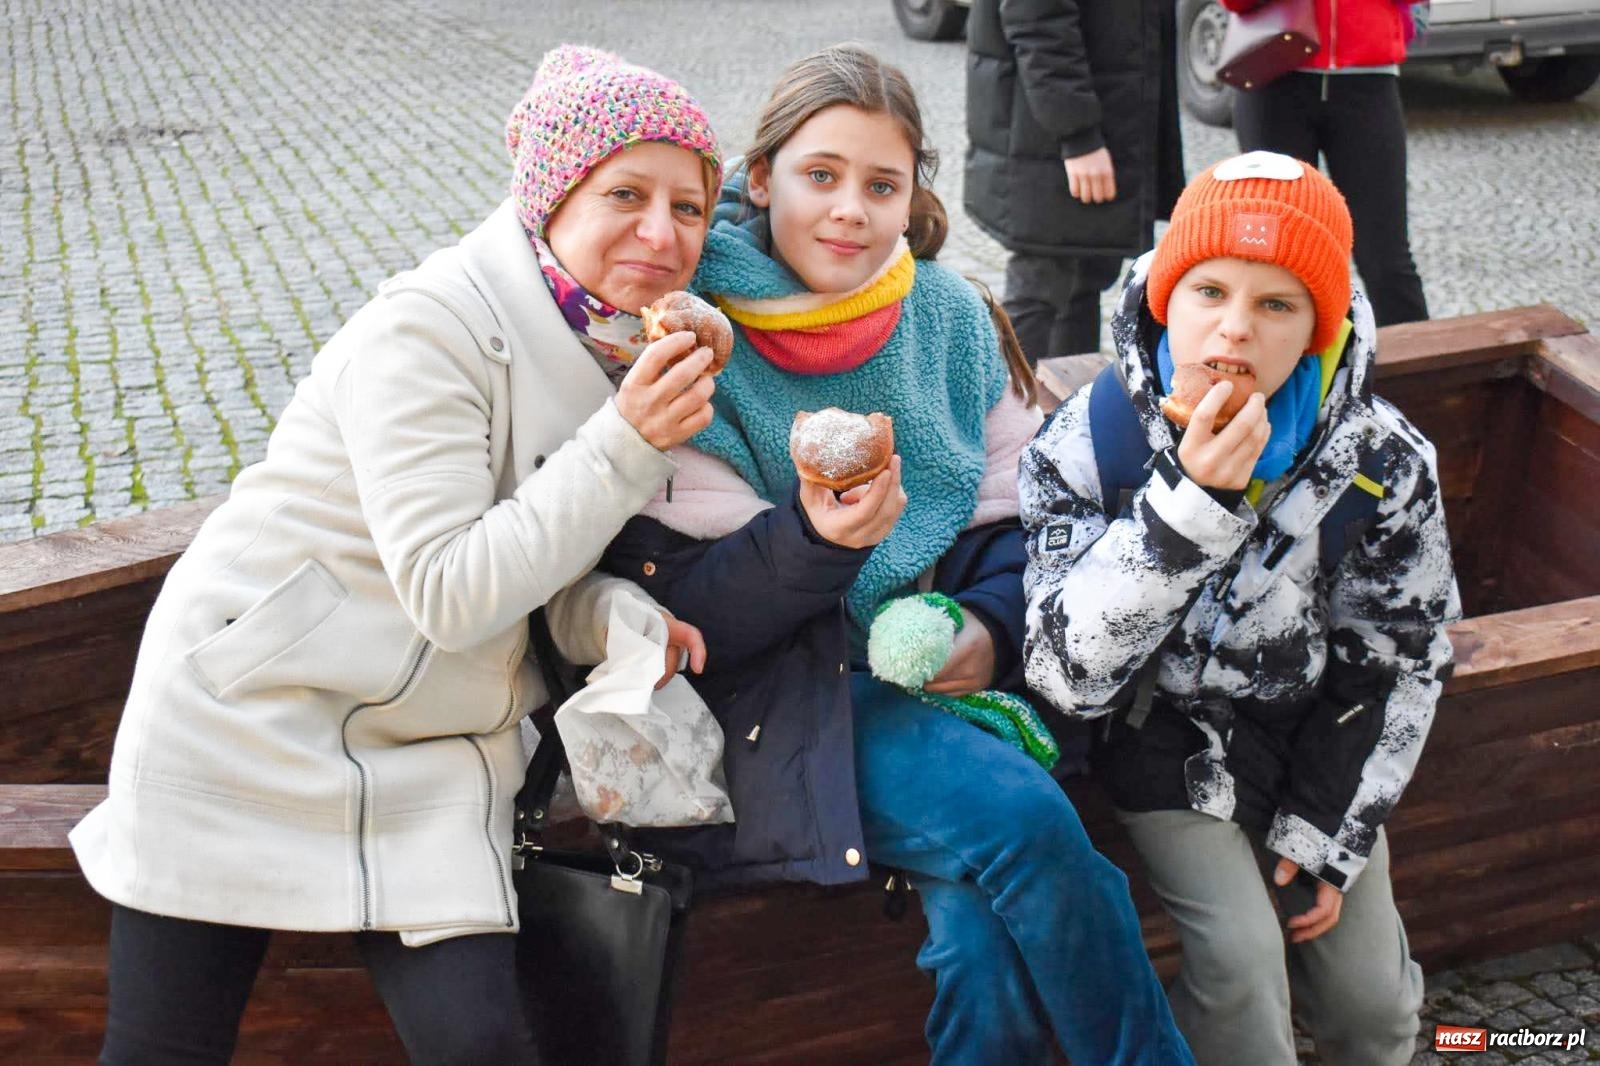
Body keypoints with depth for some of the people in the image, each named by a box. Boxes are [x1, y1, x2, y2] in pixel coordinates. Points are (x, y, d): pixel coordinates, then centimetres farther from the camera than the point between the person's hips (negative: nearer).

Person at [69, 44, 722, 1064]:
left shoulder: (636, 345, 3)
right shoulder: (430, 327, -20)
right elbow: (450, 594, -24)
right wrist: (626, 444, -28)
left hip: (429, 748, 6)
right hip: (248, 711, -5)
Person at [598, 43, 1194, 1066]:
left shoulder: (949, 318, 6)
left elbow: (1015, 521, 13)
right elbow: (682, 610, -10)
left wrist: (993, 627, -8)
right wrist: (813, 540, -28)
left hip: (948, 684, 4)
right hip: (782, 703, -4)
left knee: (989, 930, -24)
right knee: (1025, 817, -26)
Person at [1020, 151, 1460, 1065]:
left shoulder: (1384, 463, -14)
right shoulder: (1087, 445, -21)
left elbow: (1398, 663, -2)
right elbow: (1068, 674, -28)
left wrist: (1328, 837, -4)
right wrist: (1188, 503, -39)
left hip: (1315, 738, 3)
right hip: (1170, 741, -2)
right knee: (1242, 961, -21)